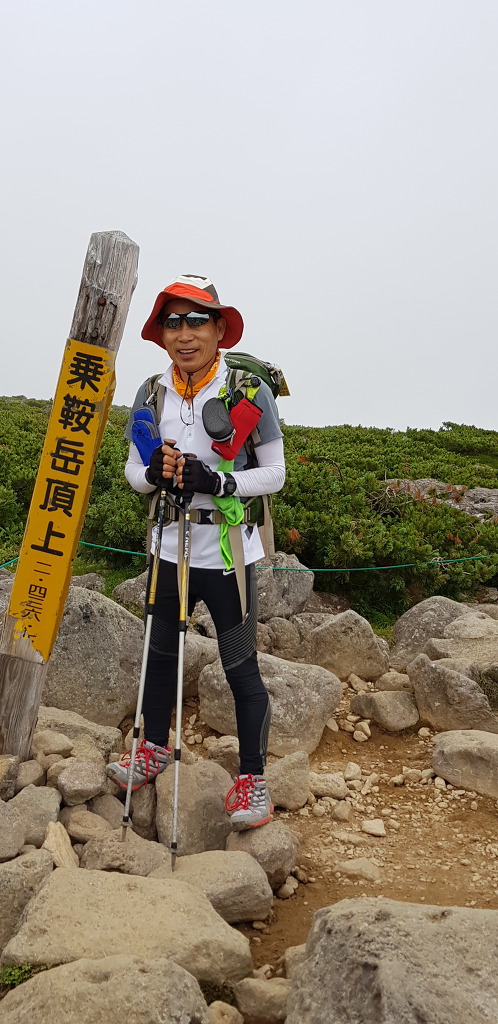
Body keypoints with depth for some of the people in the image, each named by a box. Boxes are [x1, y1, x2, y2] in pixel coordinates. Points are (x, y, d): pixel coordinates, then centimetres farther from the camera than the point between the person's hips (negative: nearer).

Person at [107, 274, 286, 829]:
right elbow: (133, 469, 9)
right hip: (170, 548, 5)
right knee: (160, 654, 19)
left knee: (240, 668, 1)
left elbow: (273, 474, -8)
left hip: (228, 553, -5)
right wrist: (153, 474, -15)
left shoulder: (250, 391, -11)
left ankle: (252, 778, 19)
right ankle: (154, 747, 41)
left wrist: (216, 481, -23)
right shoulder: (151, 394, 2)